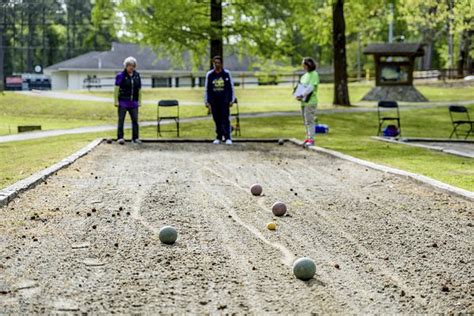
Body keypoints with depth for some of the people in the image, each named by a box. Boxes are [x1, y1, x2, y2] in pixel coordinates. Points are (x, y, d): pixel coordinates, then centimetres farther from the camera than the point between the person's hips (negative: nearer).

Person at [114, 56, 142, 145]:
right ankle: (120, 137, 0)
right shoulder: (120, 75, -4)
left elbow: (139, 89, 15)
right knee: (121, 120, -3)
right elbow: (116, 89, -5)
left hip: (133, 102, 4)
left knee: (135, 120, 4)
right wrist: (116, 101, -10)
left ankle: (135, 138, 10)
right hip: (123, 102, -4)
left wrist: (139, 101, 11)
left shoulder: (137, 75, 11)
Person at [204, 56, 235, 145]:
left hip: (224, 100, -2)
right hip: (213, 100, 2)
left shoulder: (226, 73, 1)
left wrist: (232, 100, 1)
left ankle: (227, 138, -11)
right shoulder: (209, 74, 5)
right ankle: (219, 137, 16)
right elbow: (207, 89, 9)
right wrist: (207, 102, 4)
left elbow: (231, 87, 5)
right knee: (217, 119, 6)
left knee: (225, 119, -9)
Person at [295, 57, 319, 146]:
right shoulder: (305, 75, 17)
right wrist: (297, 95, -1)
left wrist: (302, 95, -25)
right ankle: (308, 138, 17)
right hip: (303, 101, 8)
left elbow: (310, 87, -19)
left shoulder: (314, 74, -9)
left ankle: (311, 139, -6)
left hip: (310, 102, -8)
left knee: (309, 121, -9)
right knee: (306, 121, 11)